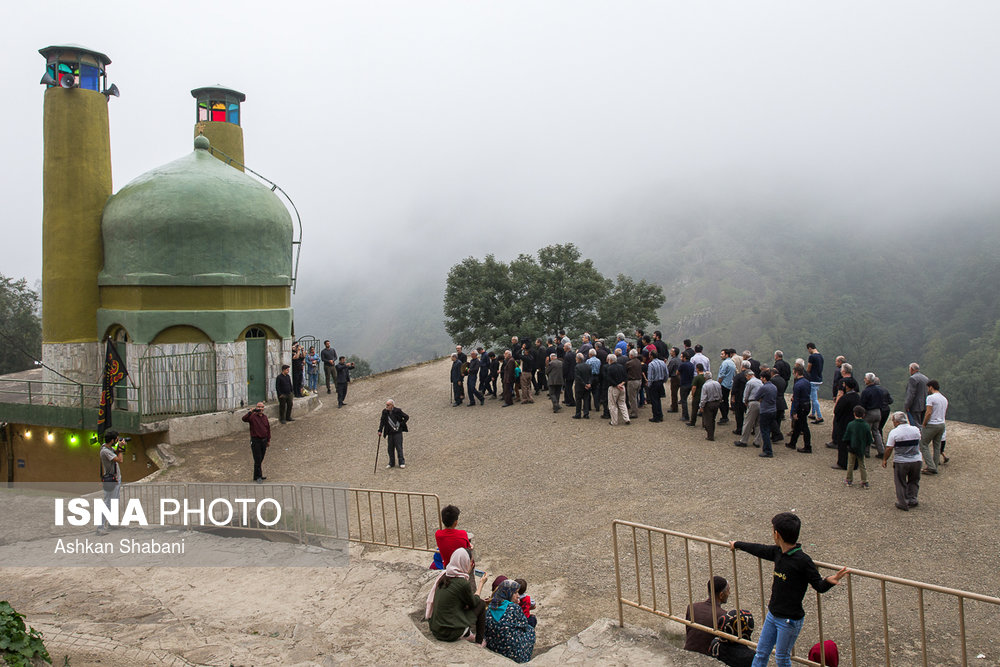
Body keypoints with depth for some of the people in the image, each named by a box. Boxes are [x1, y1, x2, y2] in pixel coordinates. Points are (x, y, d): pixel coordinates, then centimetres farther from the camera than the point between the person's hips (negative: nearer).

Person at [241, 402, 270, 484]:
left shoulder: (265, 417, 9)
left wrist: (268, 440, 15)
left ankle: (257, 475, 25)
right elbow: (244, 419, -29)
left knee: (260, 460, 13)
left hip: (264, 440, 6)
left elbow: (268, 429, 15)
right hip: (255, 441, -6)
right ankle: (258, 477, 3)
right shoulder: (252, 416, -8)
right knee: (257, 460, -5)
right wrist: (251, 411, -35)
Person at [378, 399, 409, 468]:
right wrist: (380, 431, -3)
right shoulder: (384, 412, 2)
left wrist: (401, 424, -7)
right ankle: (392, 463, 18)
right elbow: (382, 422, 5)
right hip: (390, 433, 4)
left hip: (398, 432, -4)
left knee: (399, 447, -4)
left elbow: (407, 417, -2)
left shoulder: (397, 411, -9)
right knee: (390, 448, 7)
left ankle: (402, 462, 5)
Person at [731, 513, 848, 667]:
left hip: (790, 620, -7)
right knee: (761, 653, 16)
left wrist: (829, 581, -40)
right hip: (772, 614, 7)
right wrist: (737, 545, 31)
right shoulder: (778, 552, -2)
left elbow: (819, 586, -16)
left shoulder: (803, 561, -24)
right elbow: (760, 549, 16)